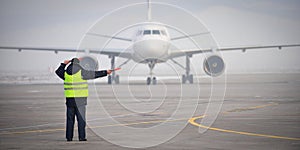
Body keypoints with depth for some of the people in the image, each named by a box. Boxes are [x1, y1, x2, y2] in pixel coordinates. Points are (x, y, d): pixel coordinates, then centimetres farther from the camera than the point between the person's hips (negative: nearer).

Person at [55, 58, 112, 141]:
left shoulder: (66, 73, 4)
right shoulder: (81, 72, -6)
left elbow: (58, 71, 25)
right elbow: (94, 74, -1)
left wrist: (64, 64, 37)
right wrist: (105, 72, 8)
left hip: (70, 98, 3)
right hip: (80, 98, -3)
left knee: (70, 119, 9)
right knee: (81, 118, 0)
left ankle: (69, 137, 9)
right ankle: (82, 137, -3)